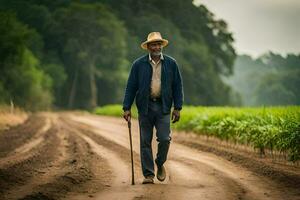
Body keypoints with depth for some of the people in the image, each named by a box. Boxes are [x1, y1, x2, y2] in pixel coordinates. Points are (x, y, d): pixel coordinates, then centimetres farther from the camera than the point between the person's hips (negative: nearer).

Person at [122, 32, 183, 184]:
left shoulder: (171, 64, 5)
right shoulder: (138, 64, 2)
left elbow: (177, 87, 7)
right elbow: (131, 87, 3)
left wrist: (177, 108, 0)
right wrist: (126, 108, -3)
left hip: (163, 107, 0)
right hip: (145, 107, 0)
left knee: (164, 139, -9)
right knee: (145, 142, 2)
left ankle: (160, 164, 18)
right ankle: (148, 174, 9)